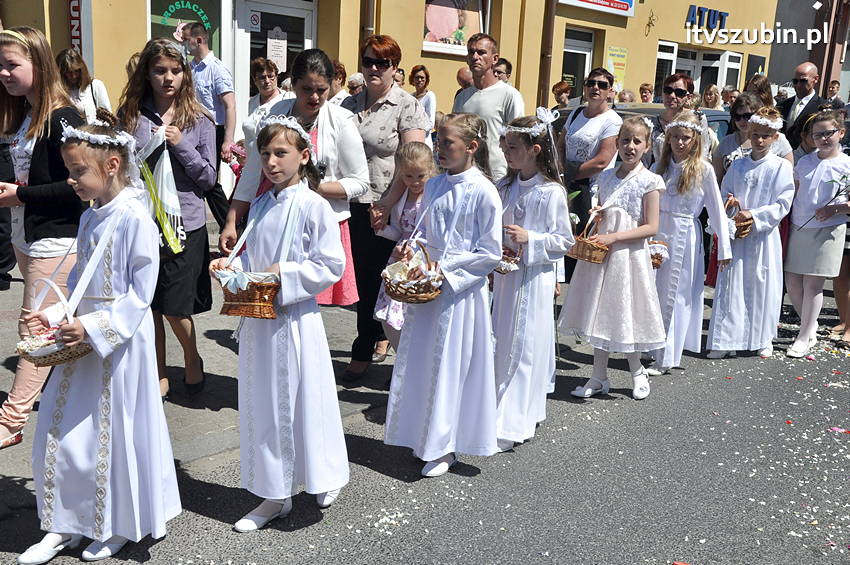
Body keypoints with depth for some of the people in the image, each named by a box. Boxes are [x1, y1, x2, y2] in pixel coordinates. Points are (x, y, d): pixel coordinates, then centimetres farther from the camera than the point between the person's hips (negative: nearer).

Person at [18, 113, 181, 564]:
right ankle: (66, 525, 29)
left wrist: (94, 328, -22)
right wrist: (56, 316, 3)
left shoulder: (134, 218, -16)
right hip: (83, 340, 8)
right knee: (60, 434, 12)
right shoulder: (89, 218, 9)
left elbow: (140, 294, -18)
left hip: (121, 340, -8)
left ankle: (122, 526, 27)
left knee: (115, 433, 6)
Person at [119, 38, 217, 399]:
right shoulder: (129, 116, 2)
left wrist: (181, 144, -14)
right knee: (147, 305, 10)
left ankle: (192, 359, 32)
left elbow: (209, 179, -1)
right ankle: (158, 374, 29)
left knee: (175, 308, 3)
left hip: (185, 224, -2)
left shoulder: (199, 121, 0)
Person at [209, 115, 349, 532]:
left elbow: (331, 265, -14)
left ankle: (324, 476, 28)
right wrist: (232, 264, 0)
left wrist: (284, 275, -20)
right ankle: (274, 494, 25)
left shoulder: (313, 206, -11)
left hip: (295, 317, -7)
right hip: (258, 317, 7)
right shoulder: (260, 206, 10)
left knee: (301, 399, 3)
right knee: (263, 402, 12)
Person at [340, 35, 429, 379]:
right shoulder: (350, 105, 11)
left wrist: (387, 204, -18)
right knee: (363, 276, 13)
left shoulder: (407, 107, -6)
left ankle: (363, 353, 16)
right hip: (354, 205, 5)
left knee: (373, 278, 2)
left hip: (386, 210, -5)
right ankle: (379, 337, 33)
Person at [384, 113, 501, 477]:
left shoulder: (483, 192, -12)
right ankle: (425, 436, 30)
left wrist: (443, 268, -17)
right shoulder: (433, 186, 7)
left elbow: (490, 254, -12)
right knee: (422, 362, 13)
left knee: (450, 365, 3)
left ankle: (444, 446, 18)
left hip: (461, 289, -6)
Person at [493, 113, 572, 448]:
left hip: (533, 279, -7)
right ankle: (507, 411, 28)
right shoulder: (505, 187, 7)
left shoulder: (552, 193, -12)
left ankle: (511, 425, 6)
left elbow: (565, 242, -9)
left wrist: (530, 239, -21)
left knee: (522, 348, -1)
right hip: (504, 275, 7)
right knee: (501, 343, 13)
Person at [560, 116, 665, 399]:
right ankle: (599, 377, 21)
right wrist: (596, 216, -3)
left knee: (625, 312, 3)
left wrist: (614, 237, -19)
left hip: (629, 254, -5)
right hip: (601, 251, 5)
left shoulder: (649, 181, -8)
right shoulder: (606, 177, 8)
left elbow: (651, 227, -12)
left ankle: (637, 372, 26)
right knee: (599, 312, 9)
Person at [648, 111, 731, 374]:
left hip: (684, 236, -4)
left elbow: (716, 209, -3)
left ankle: (665, 358, 8)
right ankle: (652, 349, 18)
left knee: (673, 296, 0)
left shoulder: (703, 169, -4)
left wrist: (723, 248, -3)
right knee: (652, 292, 5)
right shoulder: (659, 166, 7)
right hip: (658, 233, 4)